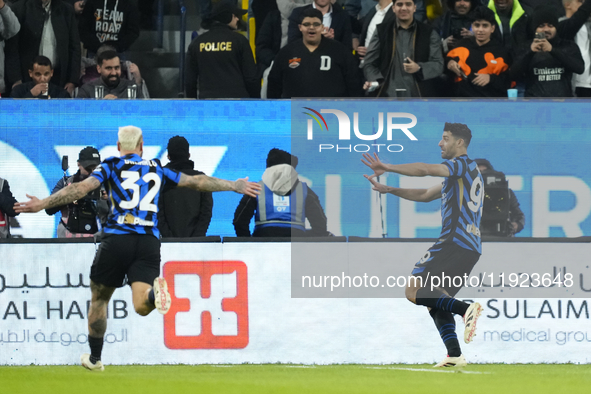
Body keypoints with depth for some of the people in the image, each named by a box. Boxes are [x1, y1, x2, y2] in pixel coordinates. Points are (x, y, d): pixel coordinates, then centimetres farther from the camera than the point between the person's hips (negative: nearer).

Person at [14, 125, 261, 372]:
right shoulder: (157, 169, 18)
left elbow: (81, 189, -5)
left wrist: (43, 204, -6)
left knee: (99, 298, 17)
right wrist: (235, 186, 36)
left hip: (116, 239, -1)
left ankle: (94, 359, 23)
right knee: (141, 306, -9)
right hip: (149, 241, 1)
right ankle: (155, 292, -43)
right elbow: (196, 182, 24)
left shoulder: (110, 167, 9)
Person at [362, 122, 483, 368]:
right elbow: (425, 195, 31)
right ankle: (455, 355, -1)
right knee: (437, 302, 13)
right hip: (471, 248, 10)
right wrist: (389, 189, 28)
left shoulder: (463, 164, -4)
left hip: (454, 242, -10)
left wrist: (388, 168, -16)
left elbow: (425, 170, -19)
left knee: (414, 292, -13)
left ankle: (465, 309, -29)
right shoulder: (459, 173, 26)